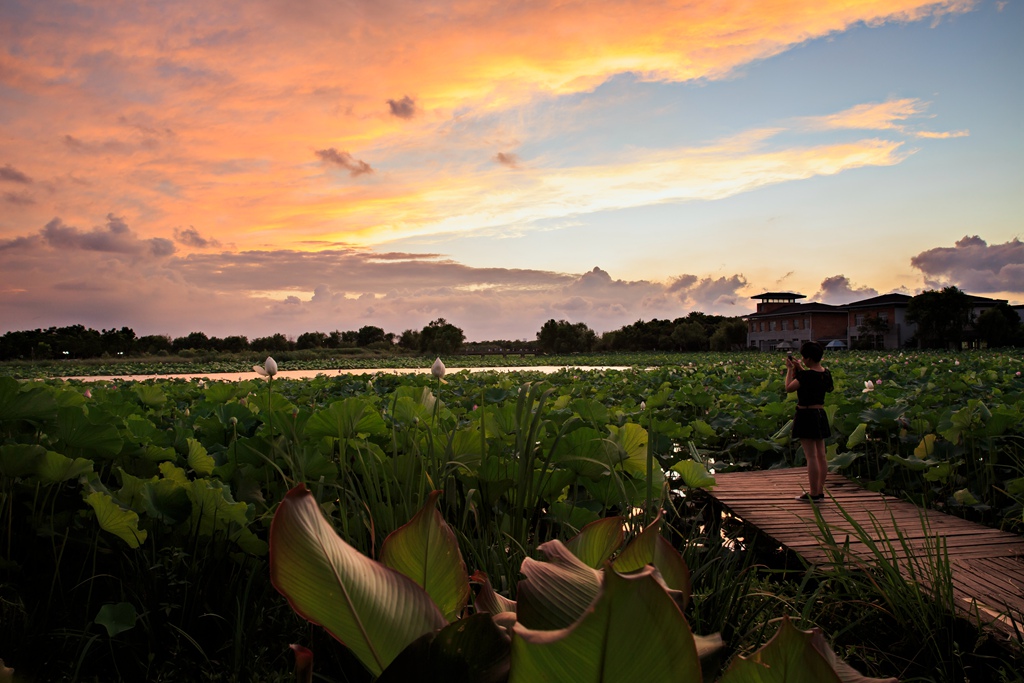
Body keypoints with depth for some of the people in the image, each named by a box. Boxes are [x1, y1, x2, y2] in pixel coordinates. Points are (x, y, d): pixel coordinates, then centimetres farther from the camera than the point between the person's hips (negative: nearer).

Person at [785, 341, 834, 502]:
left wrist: (789, 369, -2)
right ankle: (820, 492, 19)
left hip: (806, 415, -8)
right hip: (820, 414, 8)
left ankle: (813, 494, -1)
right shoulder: (826, 373, 4)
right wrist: (799, 368, 19)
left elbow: (789, 388, -13)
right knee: (821, 455, 11)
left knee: (811, 456, -5)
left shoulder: (807, 375, -21)